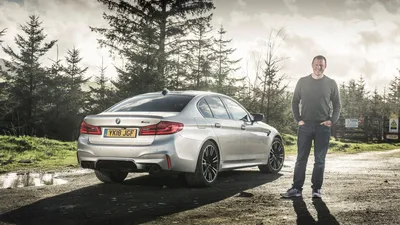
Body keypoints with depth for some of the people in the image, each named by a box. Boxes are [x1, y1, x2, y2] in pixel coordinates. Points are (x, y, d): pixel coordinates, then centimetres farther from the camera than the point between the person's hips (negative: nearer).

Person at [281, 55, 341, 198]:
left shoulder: (331, 83, 5)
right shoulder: (302, 81, 7)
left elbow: (337, 104, 9)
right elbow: (295, 102, 10)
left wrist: (332, 120, -4)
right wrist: (298, 119, -1)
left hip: (323, 127, 0)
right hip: (305, 125, 1)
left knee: (320, 160, 3)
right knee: (301, 158, 1)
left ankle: (316, 189, 9)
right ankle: (296, 188, 3)